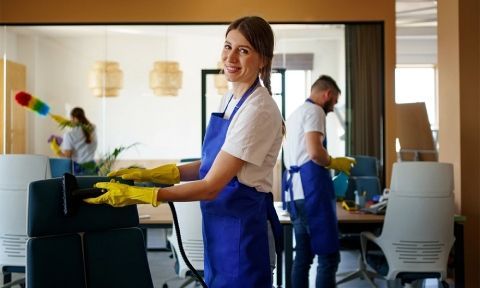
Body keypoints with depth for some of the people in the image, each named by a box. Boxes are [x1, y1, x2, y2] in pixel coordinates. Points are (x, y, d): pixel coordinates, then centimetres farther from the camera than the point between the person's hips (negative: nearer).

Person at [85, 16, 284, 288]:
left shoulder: (258, 110, -21)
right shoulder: (230, 98, 6)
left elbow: (210, 187, -22)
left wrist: (137, 195, -20)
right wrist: (149, 174, 3)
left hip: (244, 225, -8)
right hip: (222, 224, 8)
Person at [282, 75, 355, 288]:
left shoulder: (295, 114, 24)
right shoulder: (314, 111, -5)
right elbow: (315, 152, -20)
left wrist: (329, 163, 24)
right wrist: (334, 163, -3)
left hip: (294, 190, 10)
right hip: (310, 188, -10)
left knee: (303, 255, 12)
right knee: (328, 256, -7)